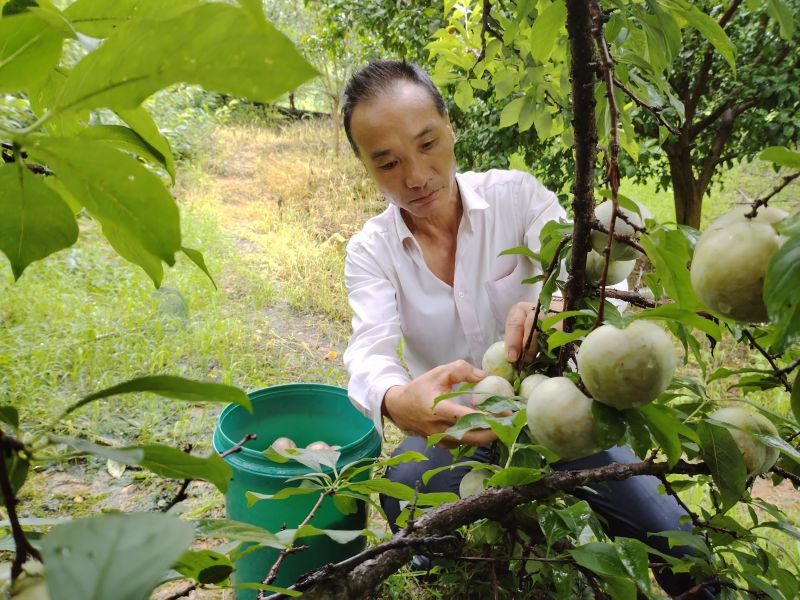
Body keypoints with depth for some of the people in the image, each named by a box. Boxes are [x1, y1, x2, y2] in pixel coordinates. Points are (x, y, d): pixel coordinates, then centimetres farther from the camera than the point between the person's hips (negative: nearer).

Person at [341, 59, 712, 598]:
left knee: (680, 549, -16)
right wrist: (397, 402, -48)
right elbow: (370, 355, -23)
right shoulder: (370, 252, -7)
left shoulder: (515, 195, -9)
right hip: (448, 426, 1)